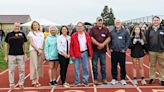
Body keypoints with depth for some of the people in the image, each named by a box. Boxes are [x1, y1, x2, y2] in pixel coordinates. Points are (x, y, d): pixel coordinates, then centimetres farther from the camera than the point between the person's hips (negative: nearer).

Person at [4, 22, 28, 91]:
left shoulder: (22, 34, 5)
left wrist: (25, 54, 4)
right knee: (11, 70, 4)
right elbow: (7, 45, 7)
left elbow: (24, 45, 10)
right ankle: (11, 85, 14)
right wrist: (6, 56, 3)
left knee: (22, 70, 5)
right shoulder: (9, 34, 3)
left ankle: (21, 84, 18)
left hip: (21, 55, 1)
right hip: (11, 55, 0)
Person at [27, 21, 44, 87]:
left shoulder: (41, 33, 15)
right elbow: (32, 43, -5)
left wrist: (42, 51, 2)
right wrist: (38, 49, -13)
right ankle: (33, 80, -7)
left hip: (41, 51, 4)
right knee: (34, 65, -9)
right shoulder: (31, 33, 3)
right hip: (33, 50, -4)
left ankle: (37, 80, 9)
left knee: (39, 65, 3)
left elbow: (43, 43, 13)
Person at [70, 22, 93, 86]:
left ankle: (85, 81, 18)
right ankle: (77, 81, 17)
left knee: (85, 68, 7)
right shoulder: (74, 36, -2)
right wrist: (72, 55, -7)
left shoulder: (87, 35, 3)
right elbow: (71, 46, -1)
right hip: (76, 54, -1)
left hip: (85, 53, 1)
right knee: (76, 68, 5)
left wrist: (90, 54, 3)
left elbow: (89, 45, 5)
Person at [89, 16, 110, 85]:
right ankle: (95, 79, 10)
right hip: (95, 50, -2)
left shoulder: (106, 29, 9)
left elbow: (108, 38, 2)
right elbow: (91, 38, -7)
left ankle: (104, 79, 15)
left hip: (103, 50, 2)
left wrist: (103, 44, -13)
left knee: (103, 64, 7)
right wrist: (98, 44, -14)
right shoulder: (93, 29, 3)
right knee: (94, 65, 2)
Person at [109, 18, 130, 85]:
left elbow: (128, 40, 1)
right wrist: (110, 48, 1)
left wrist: (125, 49, -5)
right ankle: (114, 79, 16)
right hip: (113, 52, 2)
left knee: (122, 66, 3)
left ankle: (123, 79, 15)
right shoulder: (112, 32, 7)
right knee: (113, 66, 6)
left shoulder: (125, 32, 2)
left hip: (122, 52, -1)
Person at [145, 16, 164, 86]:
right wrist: (147, 49, 2)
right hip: (152, 51, 2)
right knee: (152, 65, 11)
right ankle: (152, 78, 22)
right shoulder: (149, 30, 4)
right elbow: (146, 40, 5)